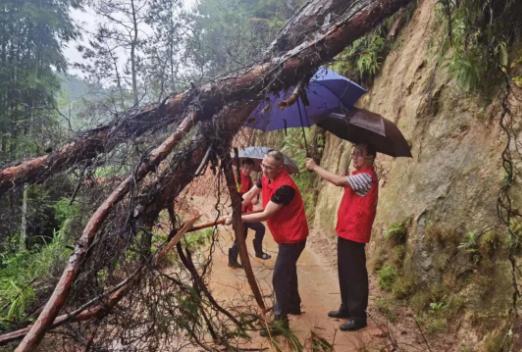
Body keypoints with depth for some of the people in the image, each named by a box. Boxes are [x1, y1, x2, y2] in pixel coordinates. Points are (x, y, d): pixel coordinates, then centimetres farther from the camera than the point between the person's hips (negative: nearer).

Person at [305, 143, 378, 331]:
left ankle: (358, 316, 6)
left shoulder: (366, 176, -19)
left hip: (355, 232, -10)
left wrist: (315, 167, -19)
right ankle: (347, 308, 29)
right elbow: (342, 181, 10)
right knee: (344, 272, 17)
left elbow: (339, 181, -27)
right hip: (346, 230, 10)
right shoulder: (359, 175, 17)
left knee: (355, 274, -3)